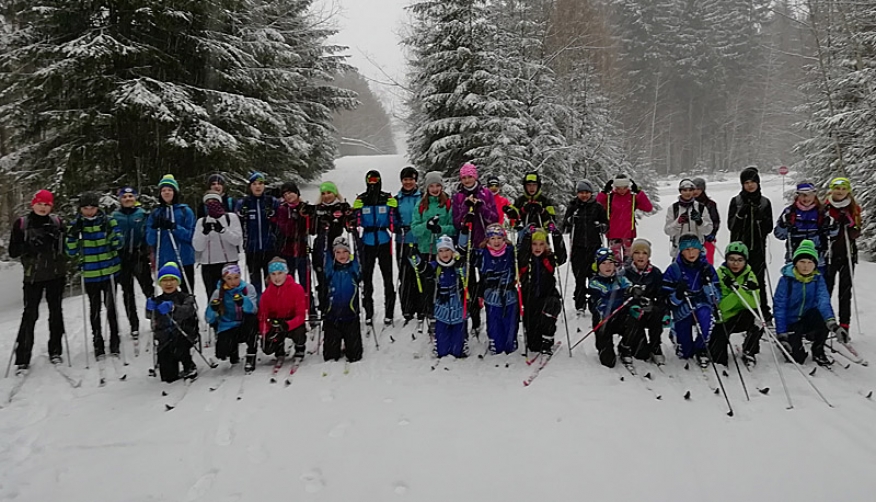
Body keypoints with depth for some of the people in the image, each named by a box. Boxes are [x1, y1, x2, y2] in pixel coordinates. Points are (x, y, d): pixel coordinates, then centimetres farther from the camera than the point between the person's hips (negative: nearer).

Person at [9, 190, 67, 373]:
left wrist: (57, 238, -11)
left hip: (56, 274, 2)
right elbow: (13, 251, 0)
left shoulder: (57, 222, 4)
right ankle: (22, 358, 2)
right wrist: (29, 245, -17)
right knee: (30, 314, -5)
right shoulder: (21, 224, 1)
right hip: (34, 275, -2)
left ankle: (55, 351, 21)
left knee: (56, 312, 8)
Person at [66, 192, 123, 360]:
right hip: (90, 275, 1)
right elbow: (72, 253, 0)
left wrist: (111, 229, -19)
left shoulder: (108, 221, -2)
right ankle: (98, 344, 18)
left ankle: (114, 342, 12)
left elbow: (117, 245, -5)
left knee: (111, 308, -1)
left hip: (109, 271, -1)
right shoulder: (76, 224, 1)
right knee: (95, 310, 7)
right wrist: (73, 235, -15)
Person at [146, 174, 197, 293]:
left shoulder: (185, 211, 0)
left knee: (187, 293, 6)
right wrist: (155, 228, -15)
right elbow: (150, 240, 4)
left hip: (184, 260, -2)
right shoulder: (155, 213, 8)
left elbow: (191, 235, -7)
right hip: (163, 261, 2)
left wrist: (174, 227, -20)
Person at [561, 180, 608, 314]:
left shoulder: (598, 207, 6)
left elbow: (606, 224, 14)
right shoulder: (572, 207, 7)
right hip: (578, 247, 0)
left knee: (594, 275, 3)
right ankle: (580, 306, 2)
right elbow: (565, 228, 9)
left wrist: (602, 226, -7)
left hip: (594, 247, 0)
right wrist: (569, 221, -11)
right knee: (579, 277, -3)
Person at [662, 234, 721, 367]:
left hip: (702, 306, 1)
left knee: (705, 315, -37)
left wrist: (708, 283, -16)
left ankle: (700, 348, -10)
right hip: (682, 311, -1)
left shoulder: (707, 268, 2)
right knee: (684, 353, -1)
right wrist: (678, 295, -25)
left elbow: (717, 297, 1)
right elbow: (666, 297, -4)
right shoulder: (673, 269, -4)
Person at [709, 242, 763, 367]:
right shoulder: (720, 275, -13)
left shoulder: (749, 275, -5)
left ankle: (749, 352, -12)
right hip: (722, 320, -2)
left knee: (757, 318, -33)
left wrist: (738, 289, -34)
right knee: (716, 359, -19)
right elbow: (721, 306, -20)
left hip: (742, 319, 2)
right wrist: (743, 290, -29)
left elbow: (754, 304, -18)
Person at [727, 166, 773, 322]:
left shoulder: (765, 202, 9)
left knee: (759, 280, 0)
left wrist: (761, 218, -12)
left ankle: (764, 312, 9)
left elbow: (769, 228, 7)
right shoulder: (736, 201, 4)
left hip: (757, 247, 1)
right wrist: (740, 214, -17)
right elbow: (731, 225, -1)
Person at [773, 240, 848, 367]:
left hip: (808, 319, 2)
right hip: (791, 322, -2)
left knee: (823, 316, -32)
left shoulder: (818, 279, -7)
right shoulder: (786, 279, -15)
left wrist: (833, 324, -41)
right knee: (797, 357, -20)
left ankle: (818, 352, -6)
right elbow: (779, 307, -14)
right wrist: (781, 335, -19)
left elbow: (824, 301, -22)